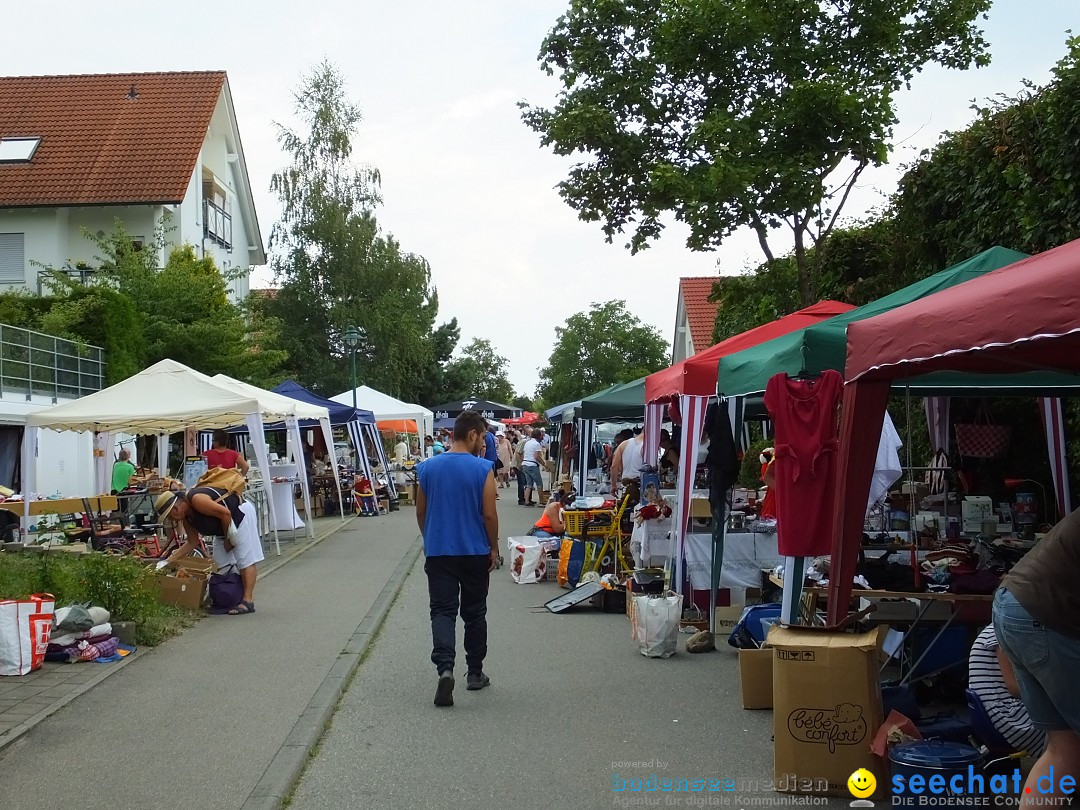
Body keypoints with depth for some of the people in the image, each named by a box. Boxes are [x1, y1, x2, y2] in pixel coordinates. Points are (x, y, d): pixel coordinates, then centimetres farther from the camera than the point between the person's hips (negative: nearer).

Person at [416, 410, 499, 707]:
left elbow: (420, 512, 7)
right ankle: (474, 673, 22)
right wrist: (494, 548, 4)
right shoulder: (483, 469, -11)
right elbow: (489, 515, -10)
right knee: (474, 613, 13)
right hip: (475, 552, -1)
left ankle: (445, 667, -20)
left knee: (442, 611, 1)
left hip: (438, 552, 2)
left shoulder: (427, 468, 0)